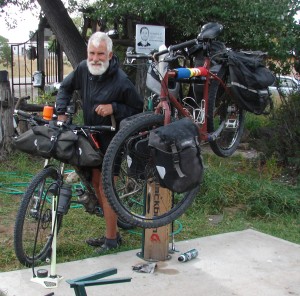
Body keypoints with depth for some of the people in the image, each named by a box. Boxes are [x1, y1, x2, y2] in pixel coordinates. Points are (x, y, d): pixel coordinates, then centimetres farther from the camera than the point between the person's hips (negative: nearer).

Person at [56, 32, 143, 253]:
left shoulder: (121, 81, -23)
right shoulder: (84, 69, -5)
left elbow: (138, 109, -13)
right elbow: (66, 87, 12)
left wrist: (113, 108, -26)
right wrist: (61, 113, 0)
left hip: (112, 139, -7)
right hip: (92, 136, 7)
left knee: (105, 187, -5)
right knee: (96, 183, 14)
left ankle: (112, 239, 10)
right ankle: (112, 232, 29)